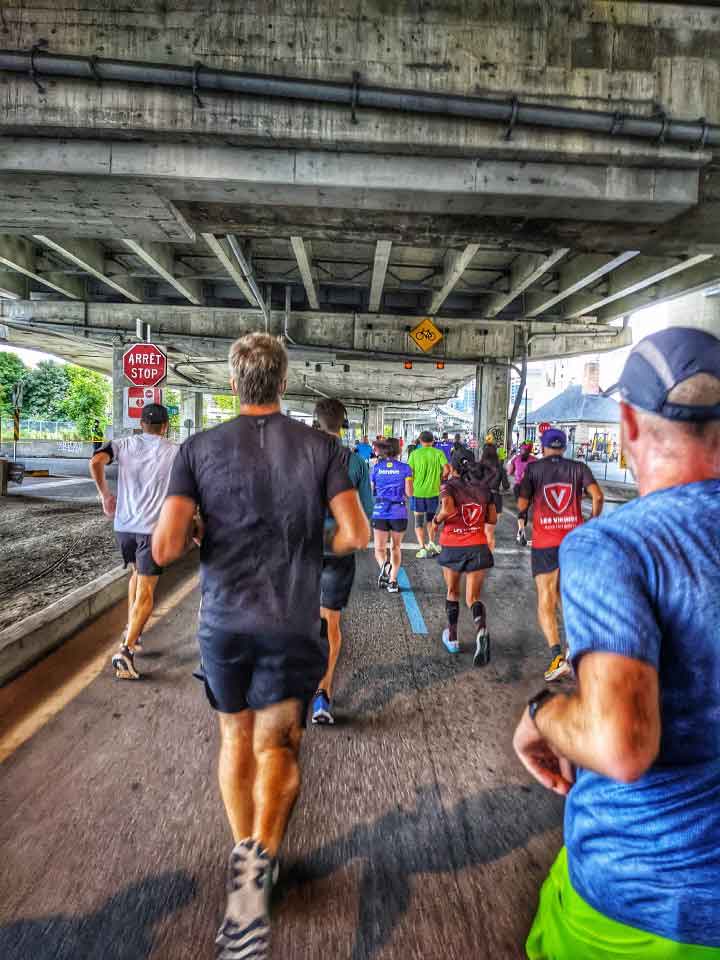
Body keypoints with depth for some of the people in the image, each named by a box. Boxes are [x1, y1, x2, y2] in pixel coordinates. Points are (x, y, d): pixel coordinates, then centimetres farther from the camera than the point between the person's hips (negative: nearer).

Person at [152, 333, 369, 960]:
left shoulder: (199, 448, -3)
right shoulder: (321, 446, -3)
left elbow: (165, 547, -10)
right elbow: (357, 536, -9)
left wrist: (202, 541, 11)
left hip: (223, 620, 1)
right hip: (293, 623, -1)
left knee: (236, 737, 22)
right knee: (277, 745, 13)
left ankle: (245, 854, 38)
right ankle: (258, 865, -8)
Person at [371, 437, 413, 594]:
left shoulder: (377, 467, 1)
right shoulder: (405, 468, -3)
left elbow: (372, 491, 7)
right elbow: (409, 493, -5)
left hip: (380, 512, 0)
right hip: (399, 512, 0)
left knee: (380, 548, 7)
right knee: (396, 547, 16)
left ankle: (384, 565, -25)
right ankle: (392, 581, 15)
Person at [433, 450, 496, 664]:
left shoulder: (448, 486, -6)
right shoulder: (483, 488, 5)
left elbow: (448, 509, -25)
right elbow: (492, 519, 9)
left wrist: (437, 520, -6)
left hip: (452, 548, -2)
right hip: (477, 548, 2)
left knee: (453, 592, 20)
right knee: (473, 598, 4)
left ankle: (452, 638, 29)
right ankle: (481, 629, -27)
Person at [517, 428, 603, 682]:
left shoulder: (534, 468, 2)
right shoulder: (578, 467, 6)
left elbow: (522, 503, -6)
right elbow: (597, 496, -7)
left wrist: (522, 515, 15)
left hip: (544, 543, -3)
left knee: (546, 600, -1)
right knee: (565, 594, 22)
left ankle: (557, 656, -14)